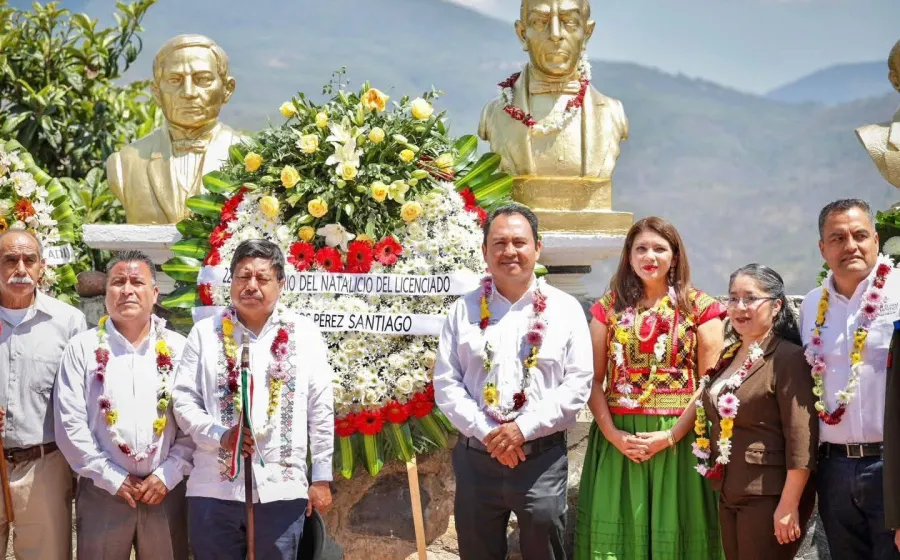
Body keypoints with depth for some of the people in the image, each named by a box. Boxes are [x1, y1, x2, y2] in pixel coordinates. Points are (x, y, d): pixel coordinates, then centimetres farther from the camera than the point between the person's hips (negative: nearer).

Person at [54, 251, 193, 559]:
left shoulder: (178, 348, 6)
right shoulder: (83, 348, 2)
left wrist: (168, 475, -7)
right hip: (102, 491, -1)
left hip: (166, 490, 1)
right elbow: (70, 425, -3)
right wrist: (113, 479, -7)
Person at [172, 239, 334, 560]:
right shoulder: (205, 333, 6)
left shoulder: (304, 335, 6)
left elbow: (321, 411, 7)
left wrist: (321, 478, 5)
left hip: (282, 489, 0)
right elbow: (183, 401, 3)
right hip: (214, 489, 0)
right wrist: (220, 435, -13)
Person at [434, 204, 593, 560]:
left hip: (542, 458, -1)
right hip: (476, 456, 1)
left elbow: (578, 384, -3)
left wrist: (524, 428, -13)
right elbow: (445, 384, 3)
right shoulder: (464, 310, 6)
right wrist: (487, 433, -10)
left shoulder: (565, 309, 3)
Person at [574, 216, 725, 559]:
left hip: (678, 439, -2)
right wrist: (612, 434, -10)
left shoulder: (699, 308, 1)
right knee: (618, 531, 6)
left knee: (674, 532, 2)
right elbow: (594, 380, 5)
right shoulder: (609, 307, 7)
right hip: (619, 439, 2)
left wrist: (671, 436, -13)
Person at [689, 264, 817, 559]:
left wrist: (789, 505, -21)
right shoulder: (728, 356, 11)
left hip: (769, 497, -8)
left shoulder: (787, 357, -13)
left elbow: (802, 438, -18)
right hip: (728, 494, 8)